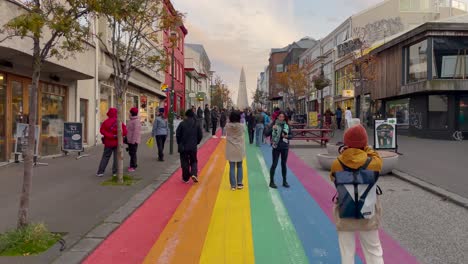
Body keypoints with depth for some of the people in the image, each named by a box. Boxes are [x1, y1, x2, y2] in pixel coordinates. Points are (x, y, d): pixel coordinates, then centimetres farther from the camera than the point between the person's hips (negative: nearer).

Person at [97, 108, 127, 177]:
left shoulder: (106, 122, -4)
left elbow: (102, 130, -11)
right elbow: (124, 132, -10)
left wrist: (110, 136, -12)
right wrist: (117, 135, -4)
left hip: (108, 142, 1)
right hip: (117, 142, -1)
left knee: (105, 157, 10)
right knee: (117, 157, 7)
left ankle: (100, 172, 8)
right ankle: (115, 172, 8)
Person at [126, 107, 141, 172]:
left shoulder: (136, 121, -18)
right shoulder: (132, 120, 15)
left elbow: (136, 131, -23)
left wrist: (134, 140, -24)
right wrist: (127, 139, 23)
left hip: (134, 141, -10)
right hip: (130, 140, 10)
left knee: (133, 153, -5)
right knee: (131, 153, 16)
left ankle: (133, 166, 2)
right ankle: (133, 165, 27)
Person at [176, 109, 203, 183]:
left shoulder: (182, 124, -8)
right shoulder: (197, 124, -2)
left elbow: (177, 135, -5)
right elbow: (200, 135, 0)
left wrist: (179, 143, 11)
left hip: (183, 147, -1)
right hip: (193, 147, 1)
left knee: (184, 162, 9)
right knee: (193, 161, 15)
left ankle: (185, 178, 14)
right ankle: (194, 174, -6)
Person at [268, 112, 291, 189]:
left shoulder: (286, 125, 5)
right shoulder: (274, 124, -5)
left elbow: (290, 135, 10)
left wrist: (287, 136, -9)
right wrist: (272, 129, -26)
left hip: (285, 147, 4)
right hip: (276, 147, -4)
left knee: (284, 164, 12)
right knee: (274, 164, -2)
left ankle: (284, 181, 22)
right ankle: (271, 181, 7)